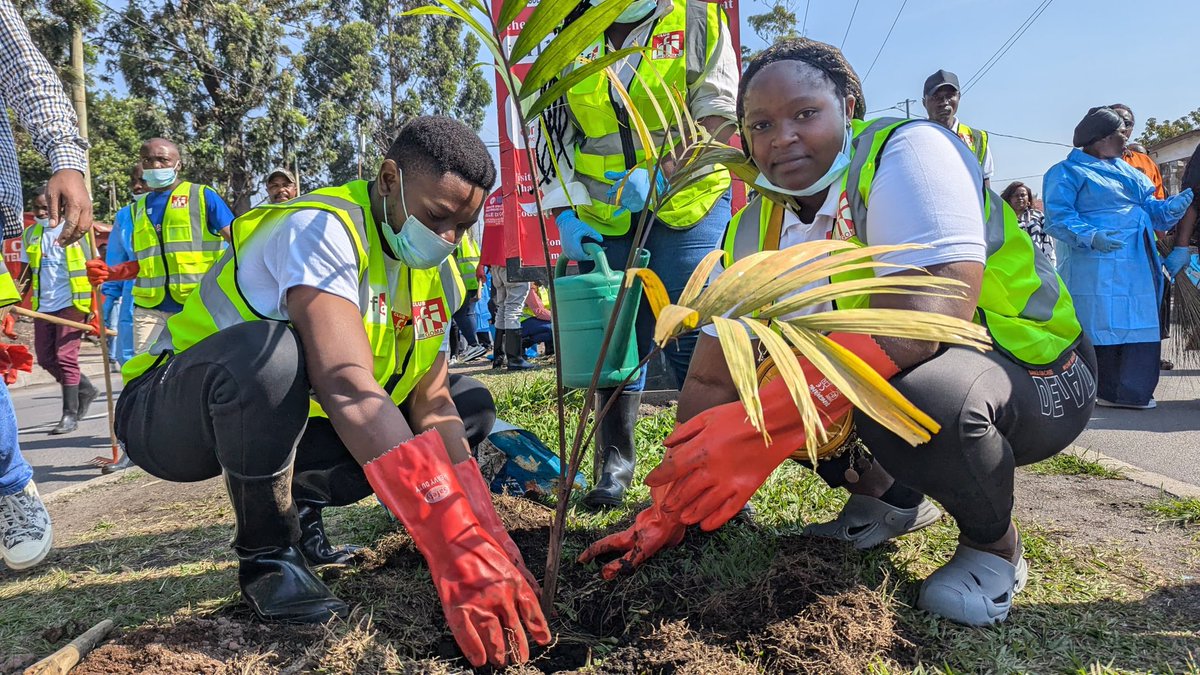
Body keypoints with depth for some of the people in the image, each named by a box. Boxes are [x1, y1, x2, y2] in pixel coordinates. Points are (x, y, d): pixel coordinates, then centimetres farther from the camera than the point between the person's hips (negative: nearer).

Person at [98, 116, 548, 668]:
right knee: (267, 350, -40)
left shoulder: (435, 273, -3)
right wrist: (459, 552, -47)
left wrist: (488, 542, -22)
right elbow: (347, 388, -42)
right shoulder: (322, 230, -28)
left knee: (470, 405, -3)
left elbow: (432, 404, -9)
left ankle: (298, 507, 4)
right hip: (171, 415, -6)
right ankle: (266, 554, -14)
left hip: (283, 421, 7)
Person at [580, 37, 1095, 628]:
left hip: (1035, 374, -6)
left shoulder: (907, 151, -23)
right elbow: (710, 379, -4)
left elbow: (931, 313, -39)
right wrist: (666, 513, -9)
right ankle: (890, 496, 13)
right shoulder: (753, 230, -4)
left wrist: (766, 425, -46)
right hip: (899, 371, 7)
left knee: (919, 395, -37)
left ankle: (995, 546, -4)